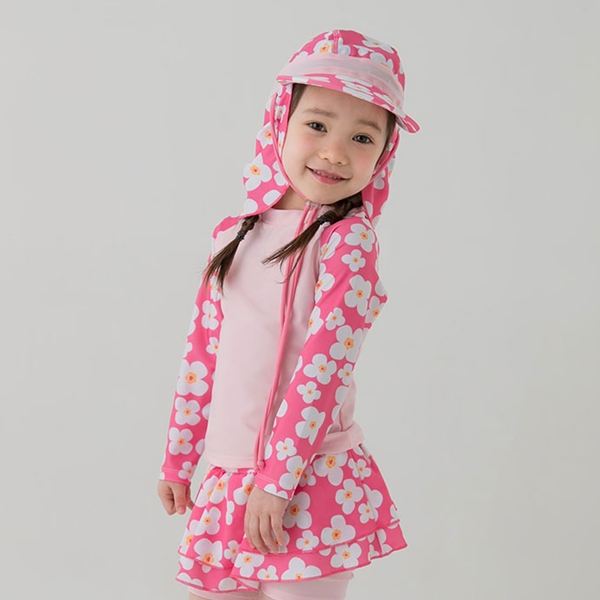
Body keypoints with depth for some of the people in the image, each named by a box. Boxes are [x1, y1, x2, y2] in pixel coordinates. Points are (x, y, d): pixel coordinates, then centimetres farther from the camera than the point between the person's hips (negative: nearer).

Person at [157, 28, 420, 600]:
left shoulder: (350, 238, -9)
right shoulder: (234, 235, 8)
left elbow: (324, 362, -16)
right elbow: (202, 352, 13)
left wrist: (277, 480, -18)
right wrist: (178, 460, 16)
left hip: (309, 476, -5)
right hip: (227, 474, 5)